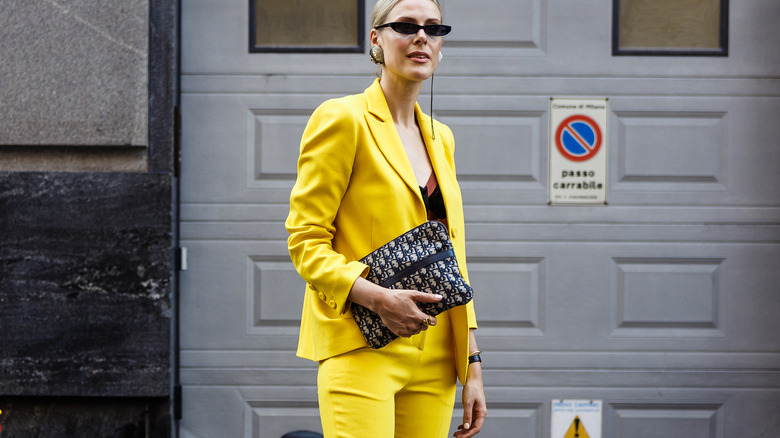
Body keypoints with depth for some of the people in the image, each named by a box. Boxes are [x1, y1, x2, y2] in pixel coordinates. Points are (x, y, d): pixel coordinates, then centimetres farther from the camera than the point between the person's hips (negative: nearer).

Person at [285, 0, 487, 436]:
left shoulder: (440, 137, 18)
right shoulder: (343, 119, -2)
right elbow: (305, 240, -7)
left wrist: (472, 366, 13)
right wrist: (376, 297, -22)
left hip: (433, 359, 7)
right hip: (362, 350, -6)